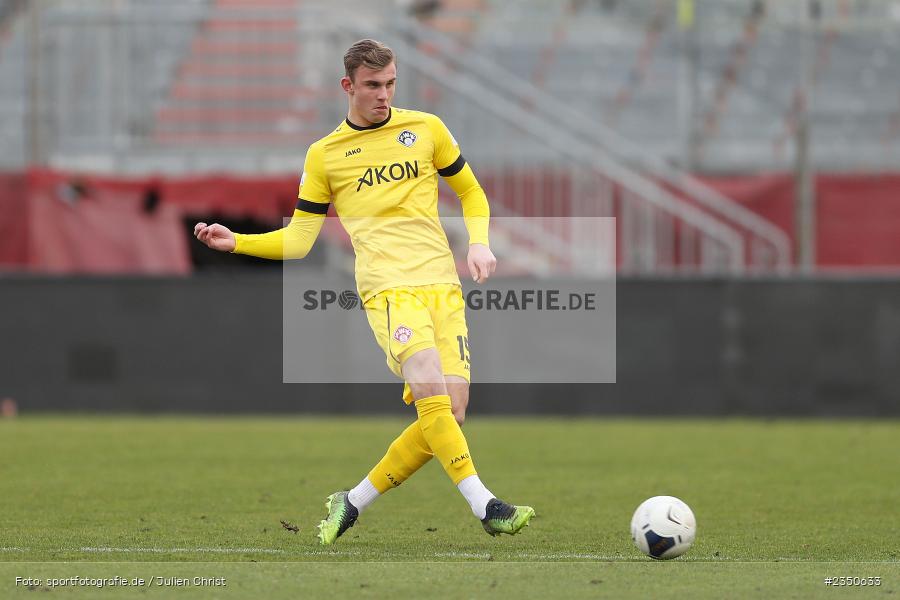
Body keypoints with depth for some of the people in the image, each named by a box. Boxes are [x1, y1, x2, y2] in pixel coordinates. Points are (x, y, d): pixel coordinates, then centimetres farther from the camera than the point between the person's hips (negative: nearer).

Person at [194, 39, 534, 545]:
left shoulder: (426, 129, 12)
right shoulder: (324, 155, 9)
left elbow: (471, 193, 23)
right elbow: (299, 240, 13)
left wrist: (479, 242, 4)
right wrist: (236, 242, -1)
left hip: (444, 285, 3)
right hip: (389, 288, -3)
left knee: (451, 416, -7)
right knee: (433, 399, -25)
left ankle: (353, 503, 7)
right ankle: (486, 507, -26)